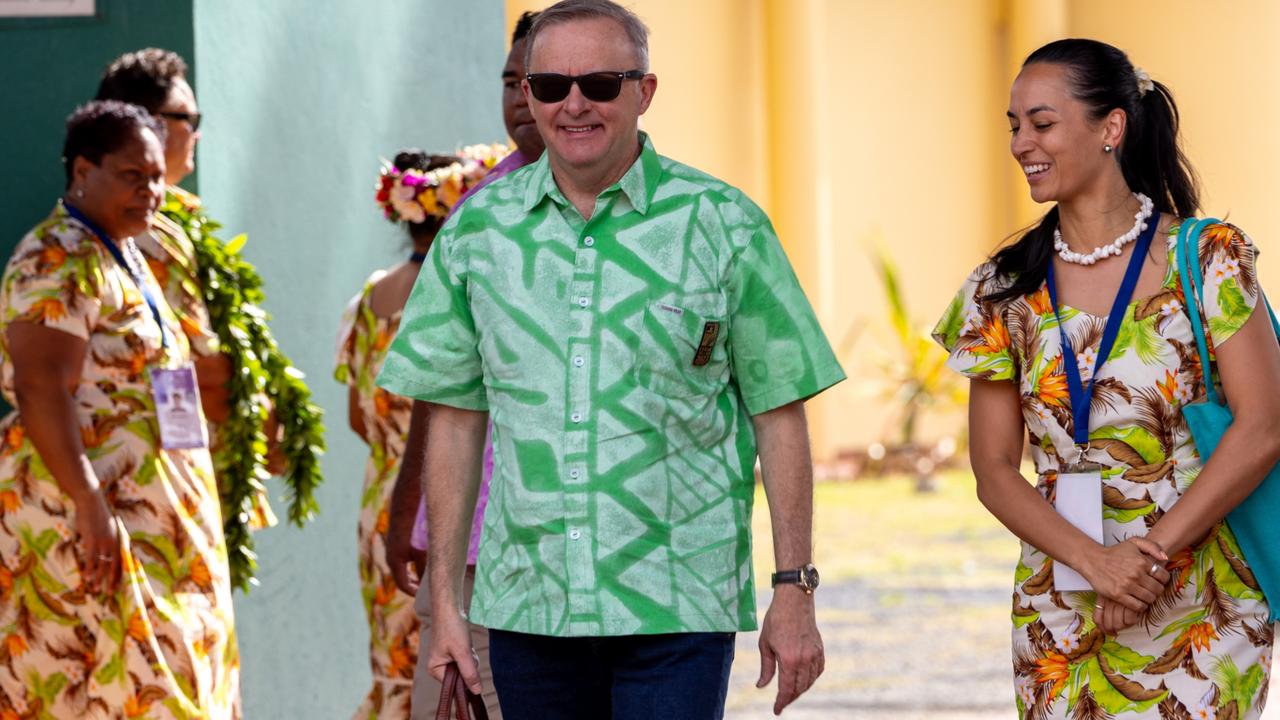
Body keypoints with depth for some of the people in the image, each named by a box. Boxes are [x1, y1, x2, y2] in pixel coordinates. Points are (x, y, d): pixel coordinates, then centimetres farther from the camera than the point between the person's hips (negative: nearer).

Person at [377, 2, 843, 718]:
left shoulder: (724, 224, -1)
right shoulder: (478, 230, 6)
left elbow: (778, 414, 1)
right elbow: (457, 418, 10)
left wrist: (795, 590, -4)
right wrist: (445, 601, 6)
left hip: (678, 610, -3)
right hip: (526, 605, 3)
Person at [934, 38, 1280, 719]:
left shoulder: (1205, 259, -5)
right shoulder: (1005, 289, 5)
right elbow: (994, 469, 3)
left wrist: (1153, 552, -16)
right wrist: (1093, 560, -14)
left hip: (1196, 607, -3)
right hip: (1059, 612, 3)